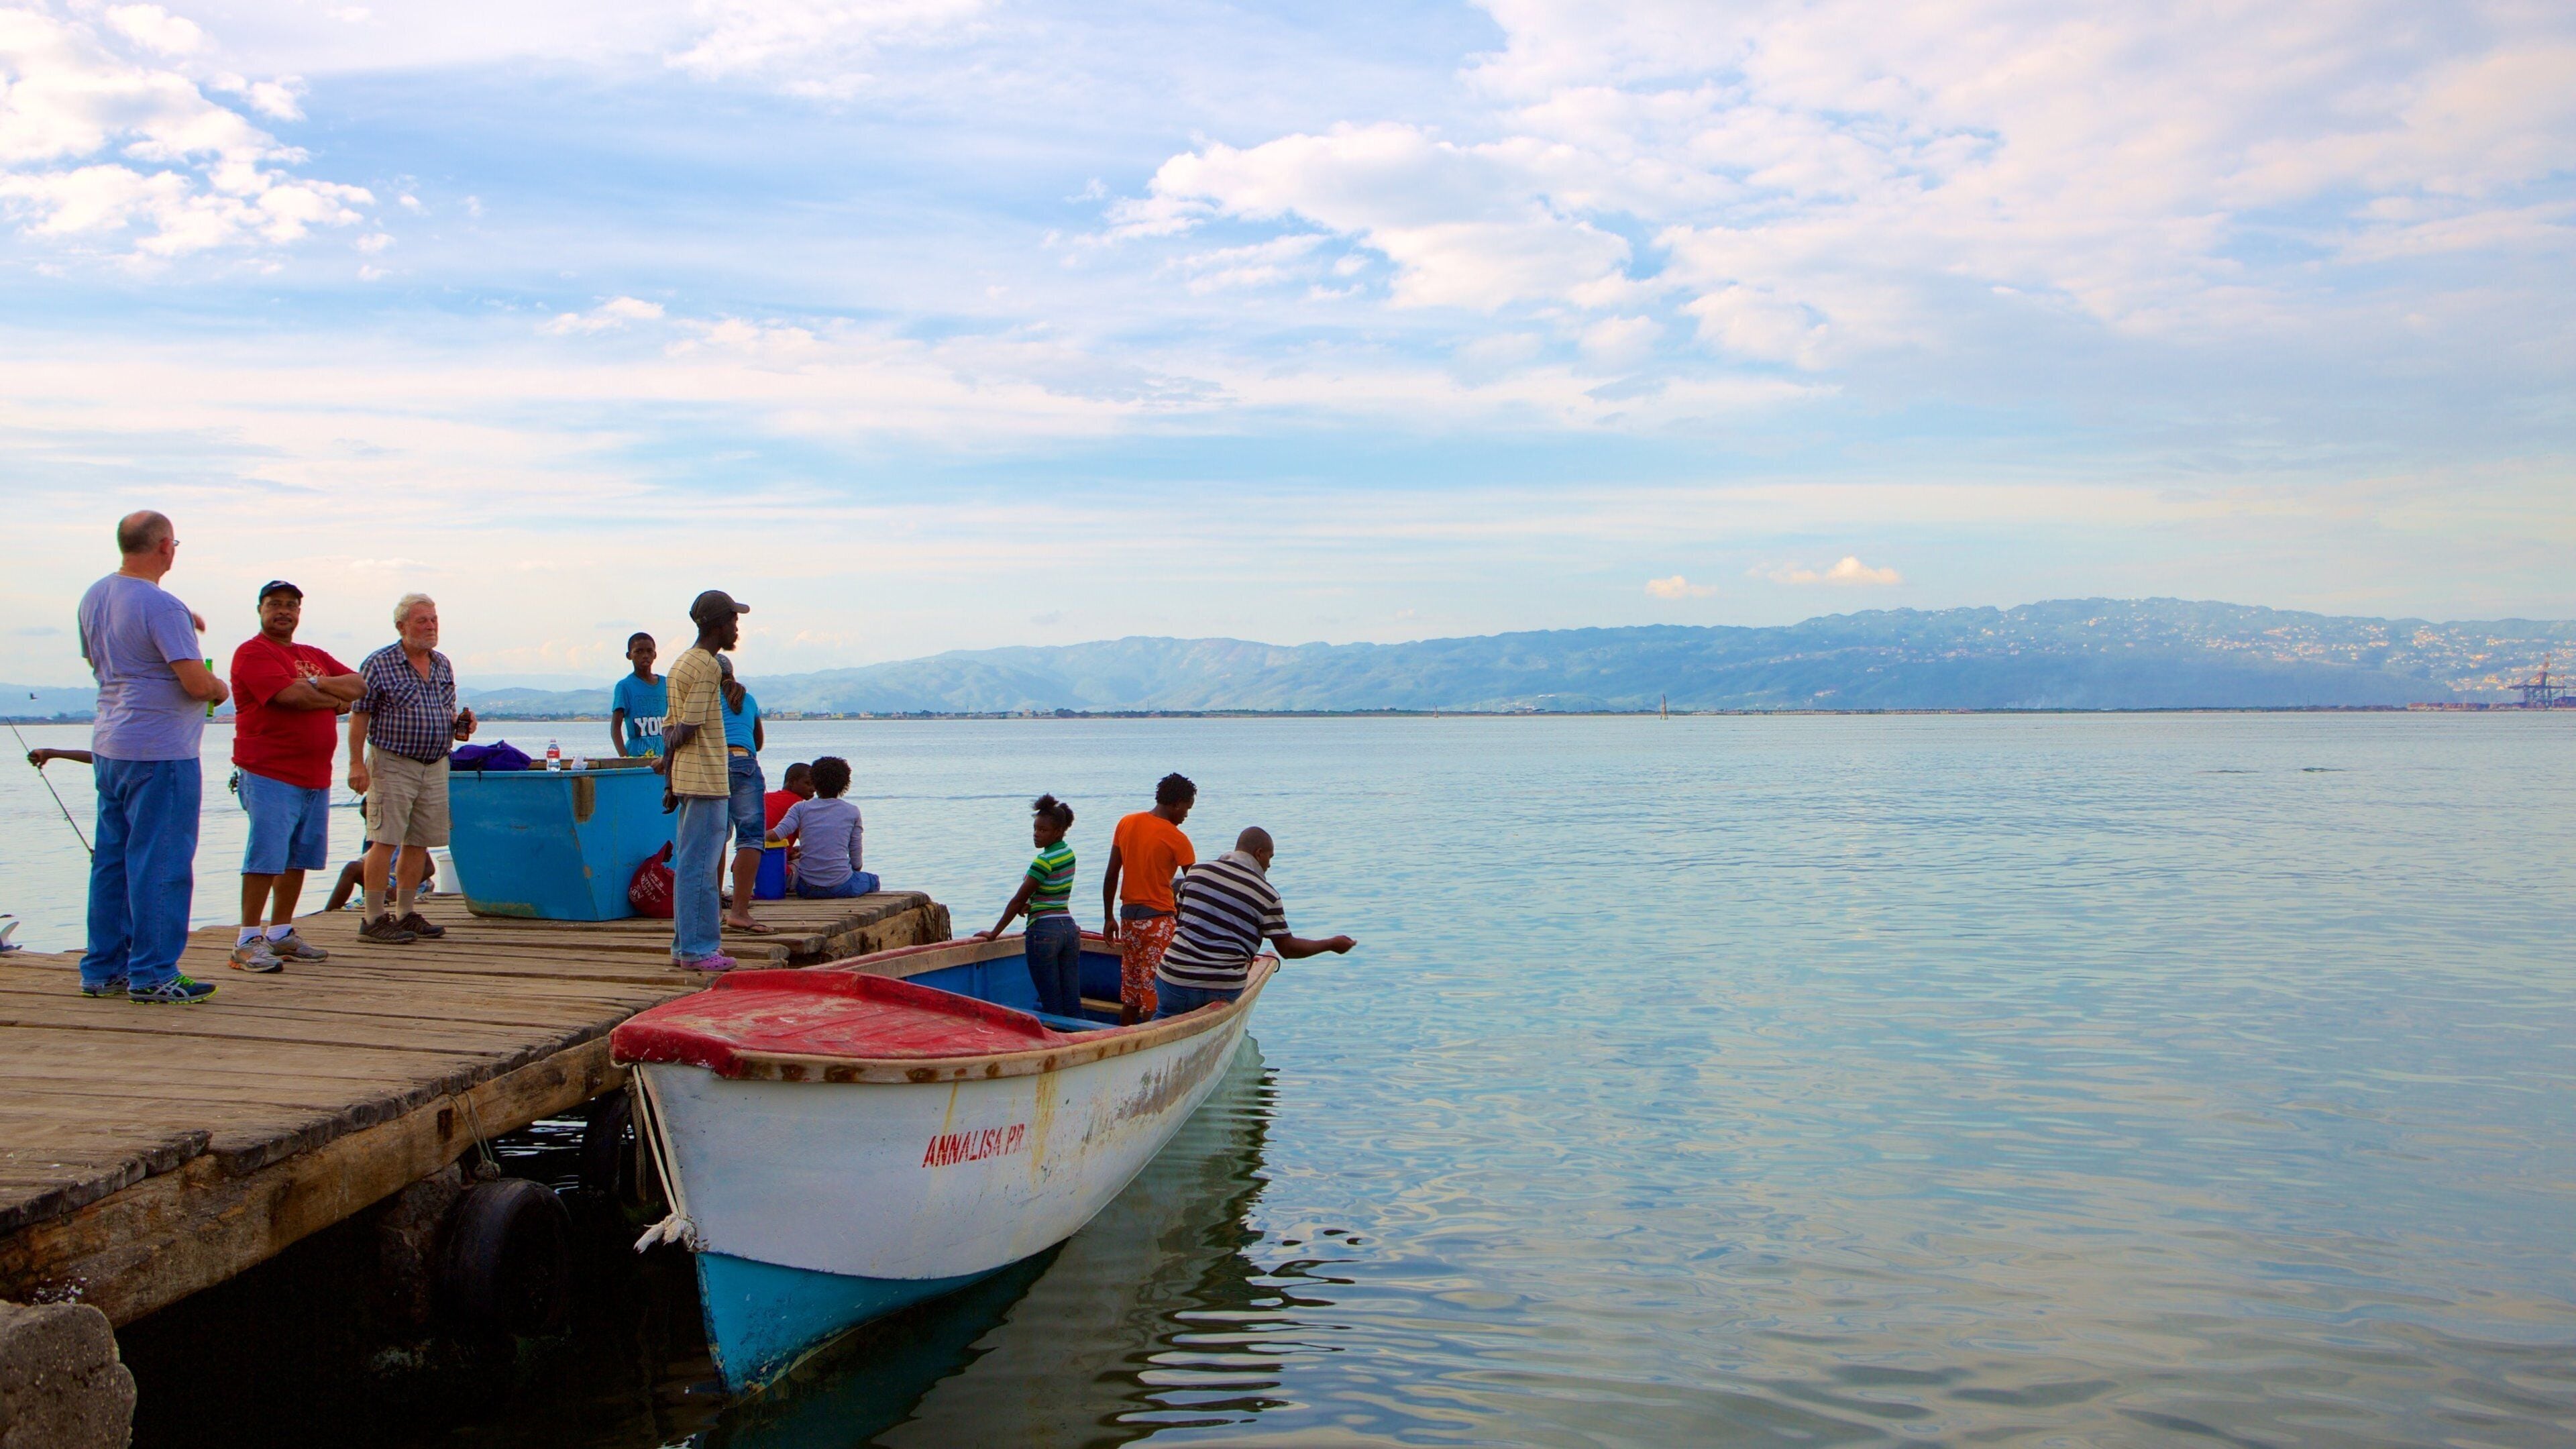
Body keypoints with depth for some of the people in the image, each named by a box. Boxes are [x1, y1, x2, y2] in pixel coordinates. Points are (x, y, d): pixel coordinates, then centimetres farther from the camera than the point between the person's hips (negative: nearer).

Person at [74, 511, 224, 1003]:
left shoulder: (94, 596, 10)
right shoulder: (162, 606, -18)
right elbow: (198, 683, -22)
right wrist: (220, 689, 1)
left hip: (108, 746, 9)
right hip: (160, 750, -9)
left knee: (111, 859, 13)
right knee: (161, 862, -3)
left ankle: (103, 968, 19)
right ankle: (152, 975, 0)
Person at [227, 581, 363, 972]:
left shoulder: (315, 657, 21)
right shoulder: (253, 652, -3)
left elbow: (359, 685, 8)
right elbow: (291, 695, -18)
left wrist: (315, 684, -8)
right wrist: (335, 700, -1)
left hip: (316, 777, 8)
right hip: (269, 774, -7)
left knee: (299, 859, 10)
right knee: (266, 856, -10)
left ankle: (281, 934, 18)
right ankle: (248, 941, -6)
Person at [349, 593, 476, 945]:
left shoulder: (443, 665, 13)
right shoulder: (379, 664, -6)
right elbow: (359, 715, -8)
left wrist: (459, 723, 0)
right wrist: (357, 764, -14)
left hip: (435, 766, 6)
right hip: (392, 762, -6)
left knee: (419, 842, 8)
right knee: (385, 840, -7)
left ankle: (405, 913, 17)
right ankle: (374, 919, -3)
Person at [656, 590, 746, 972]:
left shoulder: (683, 663, 17)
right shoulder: (708, 667, -13)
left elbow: (672, 728, 15)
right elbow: (688, 727, -17)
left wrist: (670, 782, 14)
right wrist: (666, 760, 2)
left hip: (684, 779, 10)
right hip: (706, 781, -9)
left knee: (689, 865, 13)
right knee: (700, 867, -6)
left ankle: (685, 945, 19)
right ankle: (698, 950, -2)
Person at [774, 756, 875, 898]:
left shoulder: (801, 808, 1)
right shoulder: (852, 812, 0)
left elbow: (777, 835, -15)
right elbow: (857, 862, 2)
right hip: (840, 887, -2)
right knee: (872, 880, 29)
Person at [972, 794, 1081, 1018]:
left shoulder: (1045, 860, -14)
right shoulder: (1068, 853, 9)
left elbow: (1018, 900, -11)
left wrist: (994, 933, -4)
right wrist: (1032, 904, 1)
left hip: (1044, 931, -8)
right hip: (1069, 928, 8)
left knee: (1052, 1006, -1)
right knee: (1073, 1004, 7)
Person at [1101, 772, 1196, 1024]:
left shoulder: (1126, 824, 4)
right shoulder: (1176, 838, -11)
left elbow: (1111, 875, 7)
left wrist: (1109, 918, 14)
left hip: (1128, 917, 6)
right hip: (1158, 920, -6)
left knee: (1129, 997, 14)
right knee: (1155, 995, -1)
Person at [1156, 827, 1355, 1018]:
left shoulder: (1197, 871, 3)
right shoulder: (1266, 895, -4)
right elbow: (1287, 949, 0)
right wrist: (1332, 944, 12)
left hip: (1178, 976, 1)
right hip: (1227, 986, -1)